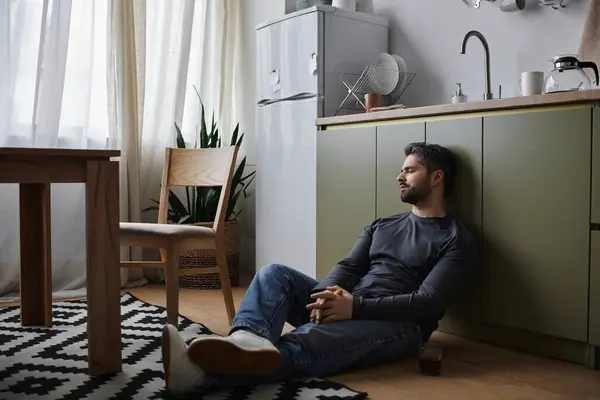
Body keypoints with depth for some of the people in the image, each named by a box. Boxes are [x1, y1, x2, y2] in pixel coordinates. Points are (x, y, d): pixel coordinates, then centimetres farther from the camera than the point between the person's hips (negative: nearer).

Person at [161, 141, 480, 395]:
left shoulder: (457, 242, 1)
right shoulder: (381, 226, 22)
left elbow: (427, 303, -12)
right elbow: (348, 267, 9)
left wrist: (356, 307, -24)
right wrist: (327, 295, -16)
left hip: (396, 326, -6)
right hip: (347, 308, 7)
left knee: (308, 344, -36)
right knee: (275, 274, -18)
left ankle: (202, 373, -56)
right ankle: (247, 339, -50)